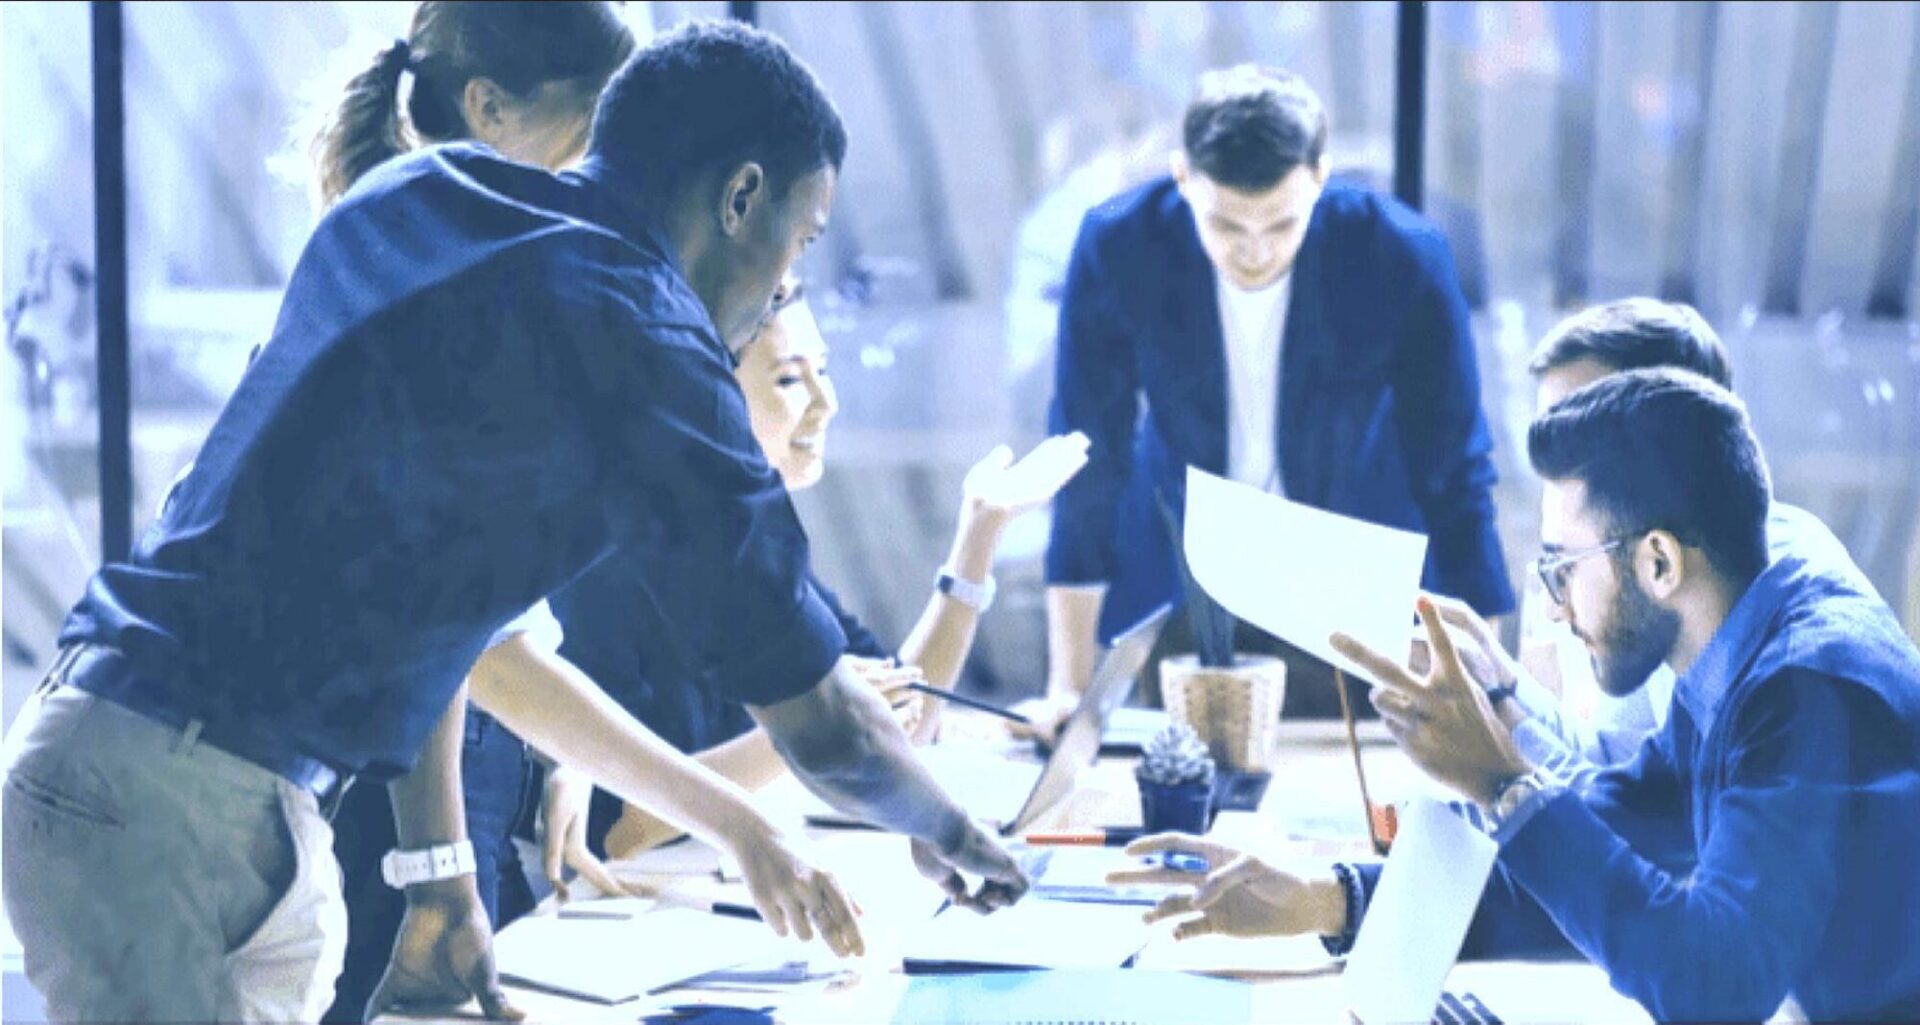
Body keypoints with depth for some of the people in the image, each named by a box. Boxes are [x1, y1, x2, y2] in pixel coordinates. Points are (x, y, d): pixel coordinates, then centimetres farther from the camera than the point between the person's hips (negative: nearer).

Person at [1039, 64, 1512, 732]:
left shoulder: (1403, 257, -22)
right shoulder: (1116, 247, -20)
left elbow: (1454, 475, -16)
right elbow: (1089, 460, -13)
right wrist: (1070, 685, -15)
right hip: (1173, 580, 1)